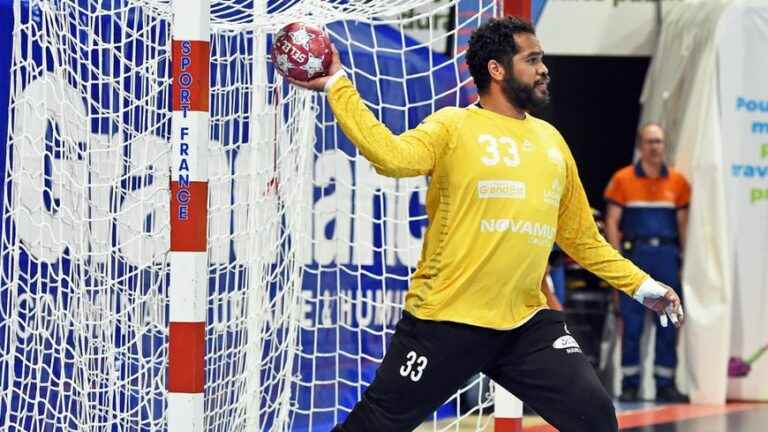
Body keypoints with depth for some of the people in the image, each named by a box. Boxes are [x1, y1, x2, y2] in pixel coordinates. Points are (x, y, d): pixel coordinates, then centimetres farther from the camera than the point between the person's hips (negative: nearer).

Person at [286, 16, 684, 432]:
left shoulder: (550, 140, 15)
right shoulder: (453, 126, -3)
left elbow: (582, 237, 23)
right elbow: (393, 156, -24)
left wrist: (641, 285, 21)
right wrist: (336, 85, -26)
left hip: (528, 322, 5)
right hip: (444, 320, -5)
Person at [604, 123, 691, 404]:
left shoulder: (678, 181, 9)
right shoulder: (623, 179, 4)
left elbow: (683, 223, 11)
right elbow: (612, 221, 2)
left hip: (667, 254, 2)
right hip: (634, 252, -2)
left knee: (668, 323, 2)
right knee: (631, 322, -2)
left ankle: (665, 383, 8)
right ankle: (629, 384, 4)